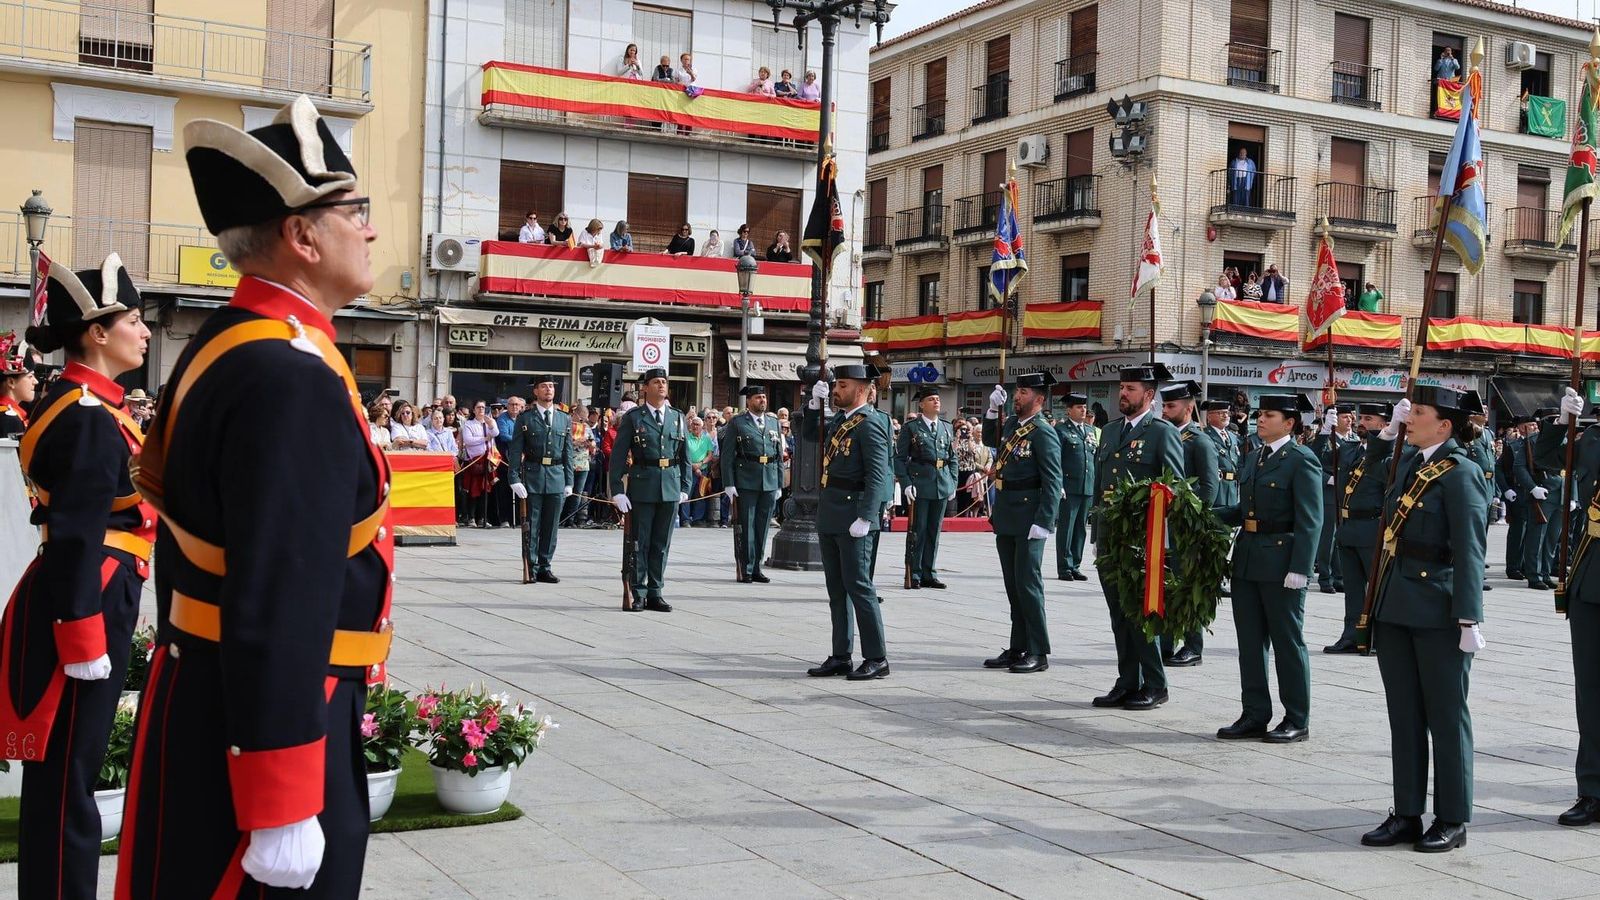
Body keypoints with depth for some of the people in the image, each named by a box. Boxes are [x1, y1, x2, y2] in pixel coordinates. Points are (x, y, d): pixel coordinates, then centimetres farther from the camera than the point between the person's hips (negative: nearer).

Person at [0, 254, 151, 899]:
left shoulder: (82, 405, 13)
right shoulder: (89, 420, -18)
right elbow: (76, 539, -22)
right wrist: (82, 641, -22)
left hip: (90, 596, 10)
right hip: (85, 601, -10)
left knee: (66, 772, 18)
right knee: (66, 775, -1)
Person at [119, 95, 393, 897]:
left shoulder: (226, 348, 9)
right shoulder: (290, 376, -23)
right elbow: (279, 610, -27)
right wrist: (281, 813, -25)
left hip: (208, 704, 10)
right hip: (264, 732, -10)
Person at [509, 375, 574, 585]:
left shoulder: (565, 420, 11)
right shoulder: (525, 419, 2)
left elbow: (568, 453, 12)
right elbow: (515, 451, -1)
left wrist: (569, 481, 7)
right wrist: (515, 479, -10)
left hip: (556, 476, 3)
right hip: (532, 475, -3)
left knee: (551, 526, 6)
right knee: (531, 526, 1)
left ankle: (544, 568, 14)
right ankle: (531, 568, 7)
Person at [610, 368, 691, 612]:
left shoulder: (678, 418, 10)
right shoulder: (632, 417, 0)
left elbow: (685, 457, 14)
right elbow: (618, 456, -3)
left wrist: (684, 487, 6)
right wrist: (617, 490, -10)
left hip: (670, 487, 3)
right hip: (642, 485, -3)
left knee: (661, 544, 8)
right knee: (639, 543, 1)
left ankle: (655, 593, 15)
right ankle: (638, 594, 8)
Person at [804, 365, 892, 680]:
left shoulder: (868, 425, -12)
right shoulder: (839, 420, 14)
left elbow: (878, 476, -18)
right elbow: (809, 433, 30)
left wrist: (864, 518, -24)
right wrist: (814, 403, 13)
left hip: (851, 517, -9)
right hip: (829, 516, 9)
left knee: (858, 586, -6)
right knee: (837, 589, 11)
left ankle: (877, 658, 1)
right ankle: (841, 657, 18)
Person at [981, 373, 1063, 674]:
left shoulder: (1043, 433, -12)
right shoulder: (1012, 423, 11)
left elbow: (1053, 482, -16)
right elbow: (990, 440, 32)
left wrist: (1044, 523, -21)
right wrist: (992, 410, 16)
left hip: (1029, 521, -8)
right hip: (1006, 519, 8)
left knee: (1027, 583, -5)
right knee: (1013, 585, 12)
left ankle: (1038, 653, 2)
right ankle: (1018, 648, 20)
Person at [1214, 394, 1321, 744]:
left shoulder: (1301, 460, -9)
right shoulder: (1253, 457, 15)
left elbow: (1309, 521, -14)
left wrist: (1299, 569, -19)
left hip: (1281, 562, -8)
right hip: (1247, 559, 8)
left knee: (1288, 642, 2)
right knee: (1250, 641, 11)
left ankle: (1297, 720, 13)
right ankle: (1255, 716, 19)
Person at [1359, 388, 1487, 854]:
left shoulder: (1461, 473, -12)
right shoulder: (1410, 462, 11)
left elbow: (1469, 550, -16)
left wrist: (1469, 618, -20)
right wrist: (1388, 432, 21)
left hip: (1439, 610, -8)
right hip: (1397, 606, 8)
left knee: (1447, 716, 3)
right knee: (1403, 715, 12)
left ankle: (1452, 820, 14)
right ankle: (1407, 815, 21)